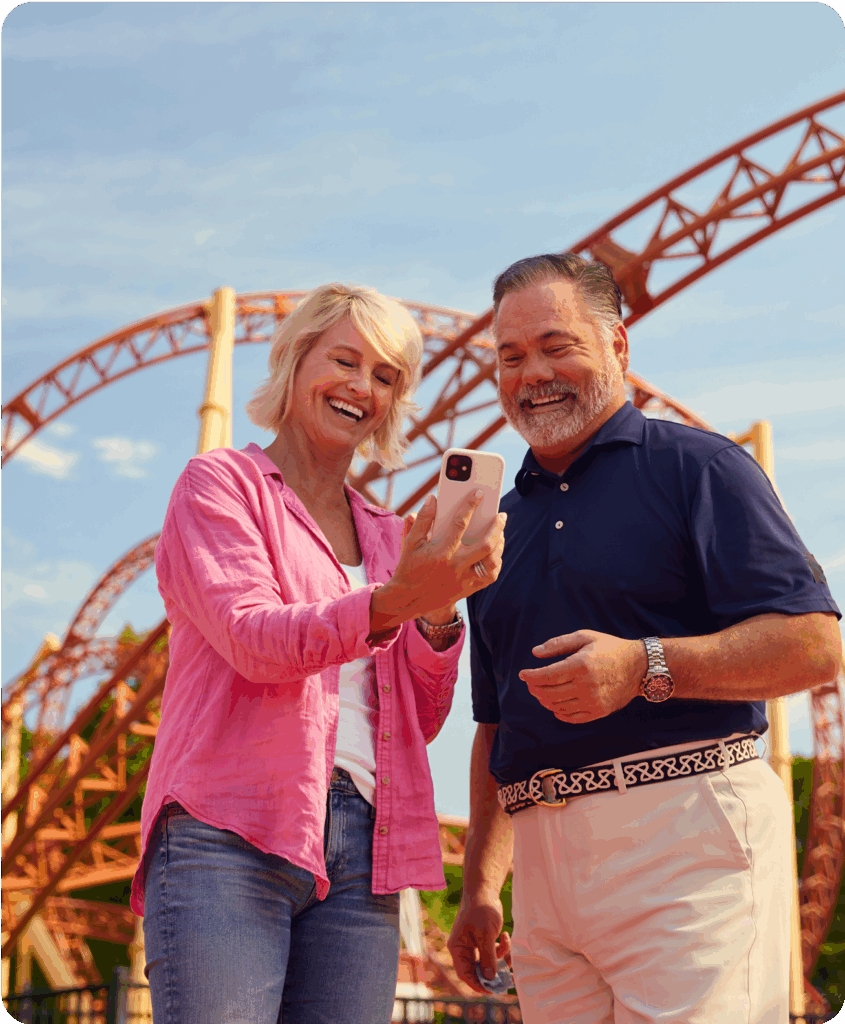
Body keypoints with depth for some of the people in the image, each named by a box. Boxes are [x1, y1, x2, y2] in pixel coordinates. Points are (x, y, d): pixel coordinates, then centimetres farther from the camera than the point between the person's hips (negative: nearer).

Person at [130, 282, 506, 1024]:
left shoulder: (387, 536, 21)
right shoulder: (220, 482, 7)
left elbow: (420, 719, 15)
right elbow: (253, 639, -10)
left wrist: (440, 613, -4)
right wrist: (391, 602, -25)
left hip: (362, 852, 5)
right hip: (233, 833, -5)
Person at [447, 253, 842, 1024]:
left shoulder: (695, 465, 2)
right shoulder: (501, 525, 21)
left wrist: (646, 666, -19)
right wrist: (480, 887, 18)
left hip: (685, 832, -6)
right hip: (546, 854, 6)